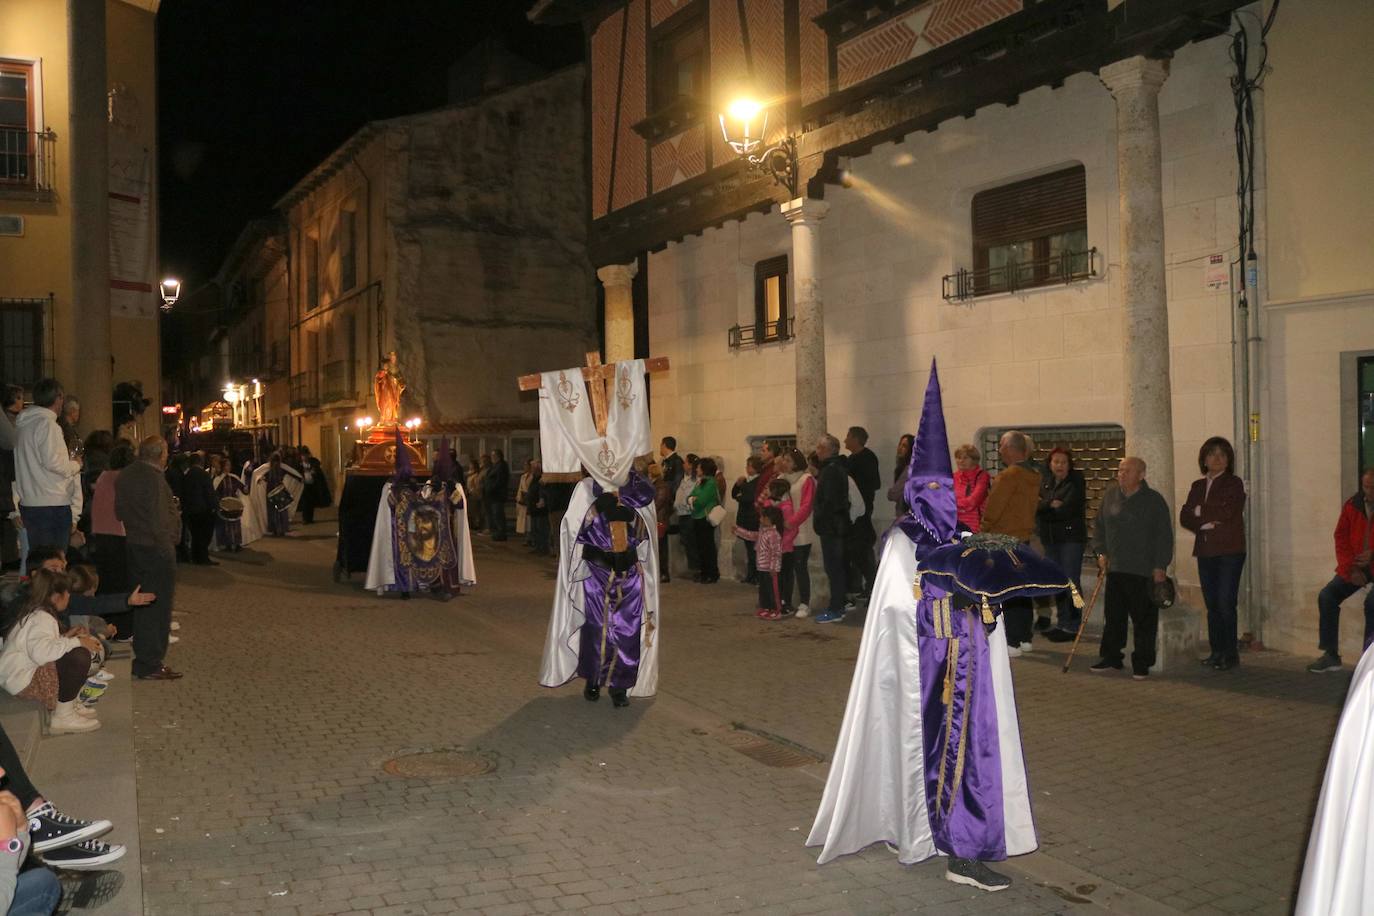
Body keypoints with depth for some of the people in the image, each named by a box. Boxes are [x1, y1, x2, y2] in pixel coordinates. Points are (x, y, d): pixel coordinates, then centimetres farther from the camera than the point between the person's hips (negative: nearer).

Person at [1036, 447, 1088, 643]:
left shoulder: (1076, 482, -8)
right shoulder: (1045, 481, 11)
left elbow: (1066, 510, -18)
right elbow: (1035, 505, 2)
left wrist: (1043, 510, -10)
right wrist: (1050, 504, -16)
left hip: (1071, 537, -7)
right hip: (1050, 539, 7)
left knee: (1071, 582, -6)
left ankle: (1072, 627, -3)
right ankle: (1061, 623, 22)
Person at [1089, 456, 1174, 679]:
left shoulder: (1154, 501, -3)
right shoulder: (1110, 497, 10)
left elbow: (1164, 536, -4)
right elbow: (1100, 528, 19)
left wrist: (1160, 566, -8)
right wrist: (1101, 553, 7)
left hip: (1144, 572, -4)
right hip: (1115, 569, 5)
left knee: (1144, 619, 0)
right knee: (1113, 617, 10)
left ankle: (1142, 663, 9)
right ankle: (1111, 658, 21)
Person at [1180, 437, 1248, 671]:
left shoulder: (1234, 483, -1)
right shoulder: (1197, 486, 14)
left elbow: (1228, 513, -15)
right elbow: (1184, 517, 5)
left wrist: (1201, 512, -3)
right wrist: (1207, 523, -11)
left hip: (1229, 551, -5)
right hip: (1205, 552, 5)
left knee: (1226, 603, -8)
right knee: (1212, 604, 7)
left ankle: (1230, 654, -1)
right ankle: (1217, 651, 14)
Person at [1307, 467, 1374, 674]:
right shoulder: (1352, 505, 2)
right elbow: (1341, 538, 4)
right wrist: (1350, 569, -5)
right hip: (1356, 566, 5)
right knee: (1327, 596, -8)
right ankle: (1330, 655, -3)